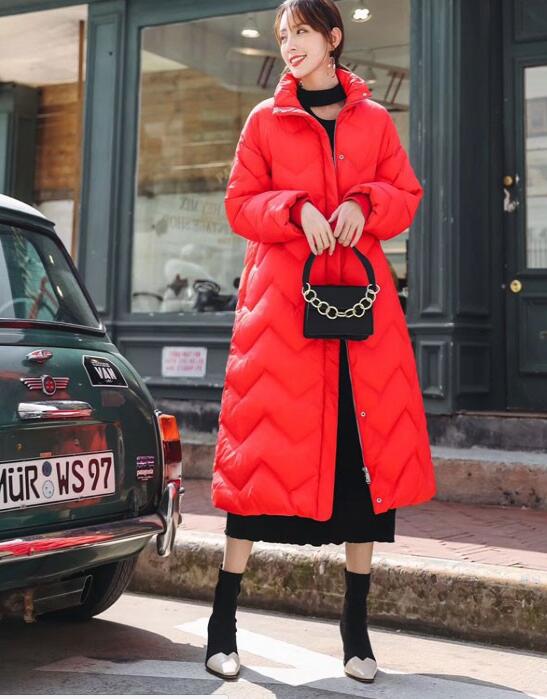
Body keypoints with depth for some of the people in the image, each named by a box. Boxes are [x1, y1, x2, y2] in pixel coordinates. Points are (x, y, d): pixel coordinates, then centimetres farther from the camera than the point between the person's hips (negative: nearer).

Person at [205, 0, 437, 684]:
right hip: (281, 296, -2)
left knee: (365, 443, 0)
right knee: (263, 444, -5)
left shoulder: (374, 120, 14)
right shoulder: (265, 120, 10)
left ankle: (356, 624, 13)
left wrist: (364, 205, -7)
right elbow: (239, 204, 6)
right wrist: (297, 210, -12)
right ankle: (223, 620, 7)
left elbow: (407, 196, 13)